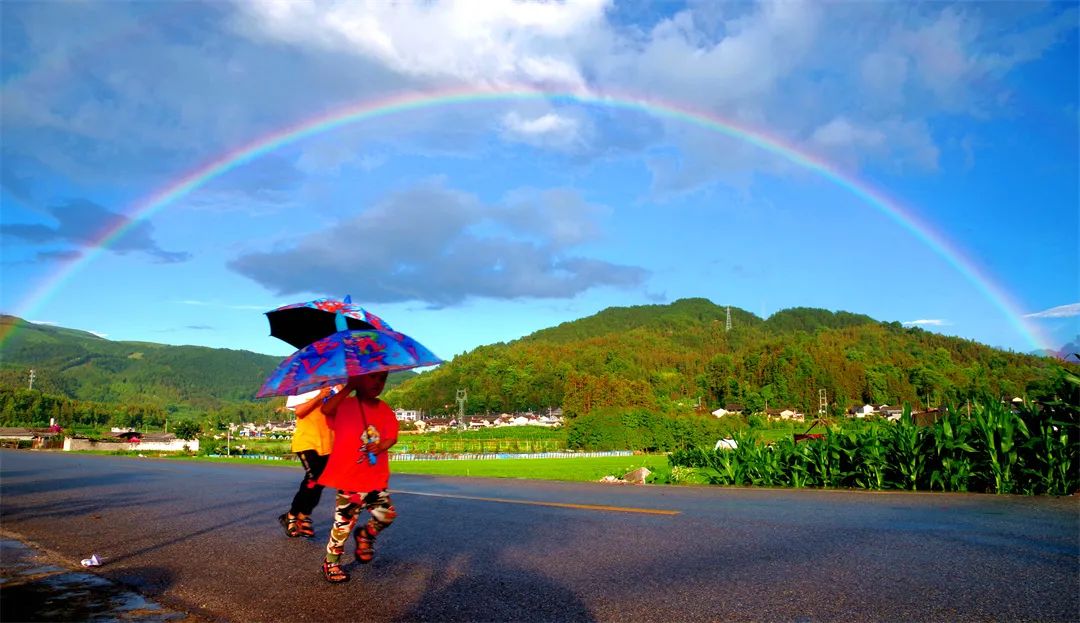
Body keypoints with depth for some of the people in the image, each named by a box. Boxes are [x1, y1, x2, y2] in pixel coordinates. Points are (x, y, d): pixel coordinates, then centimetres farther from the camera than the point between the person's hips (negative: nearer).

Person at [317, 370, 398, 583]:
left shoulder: (385, 410, 5)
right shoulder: (346, 405, -9)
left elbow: (392, 436, 1)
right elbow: (326, 410, -29)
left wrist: (381, 446, -21)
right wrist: (349, 388, -27)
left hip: (376, 479, 5)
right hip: (348, 478, -4)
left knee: (387, 514, 3)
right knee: (344, 522, 2)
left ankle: (365, 536, 33)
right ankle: (330, 562, 23)